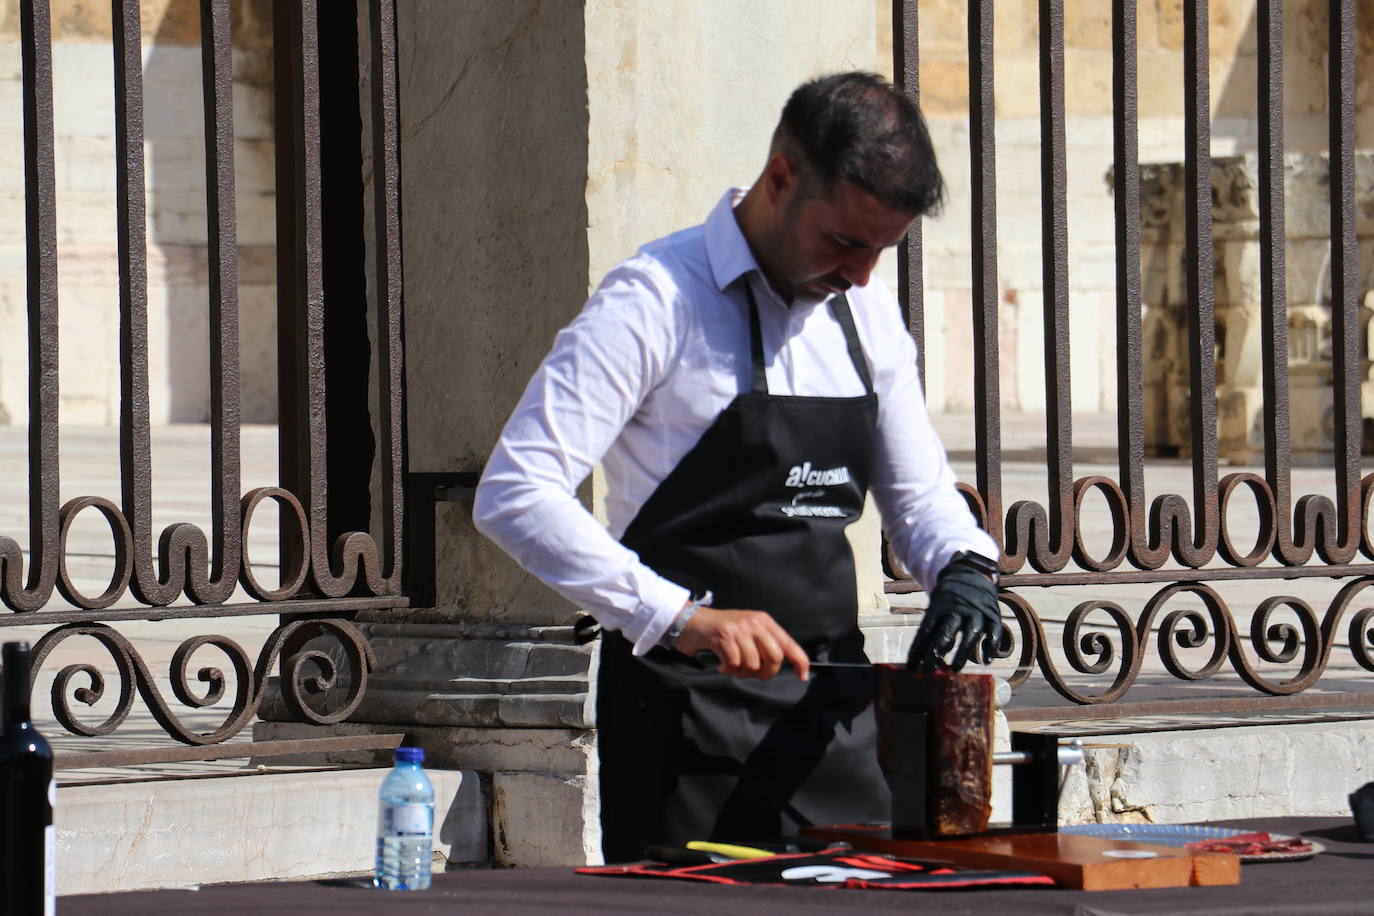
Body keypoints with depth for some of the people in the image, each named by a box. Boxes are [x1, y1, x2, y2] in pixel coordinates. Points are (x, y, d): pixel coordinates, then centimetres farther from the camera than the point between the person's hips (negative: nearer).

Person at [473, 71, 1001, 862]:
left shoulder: (868, 313, 12)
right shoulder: (659, 301, -11)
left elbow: (919, 494, 22)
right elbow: (515, 497, -18)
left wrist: (964, 568, -2)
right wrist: (680, 617, -26)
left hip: (833, 706, 6)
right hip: (692, 708, -6)